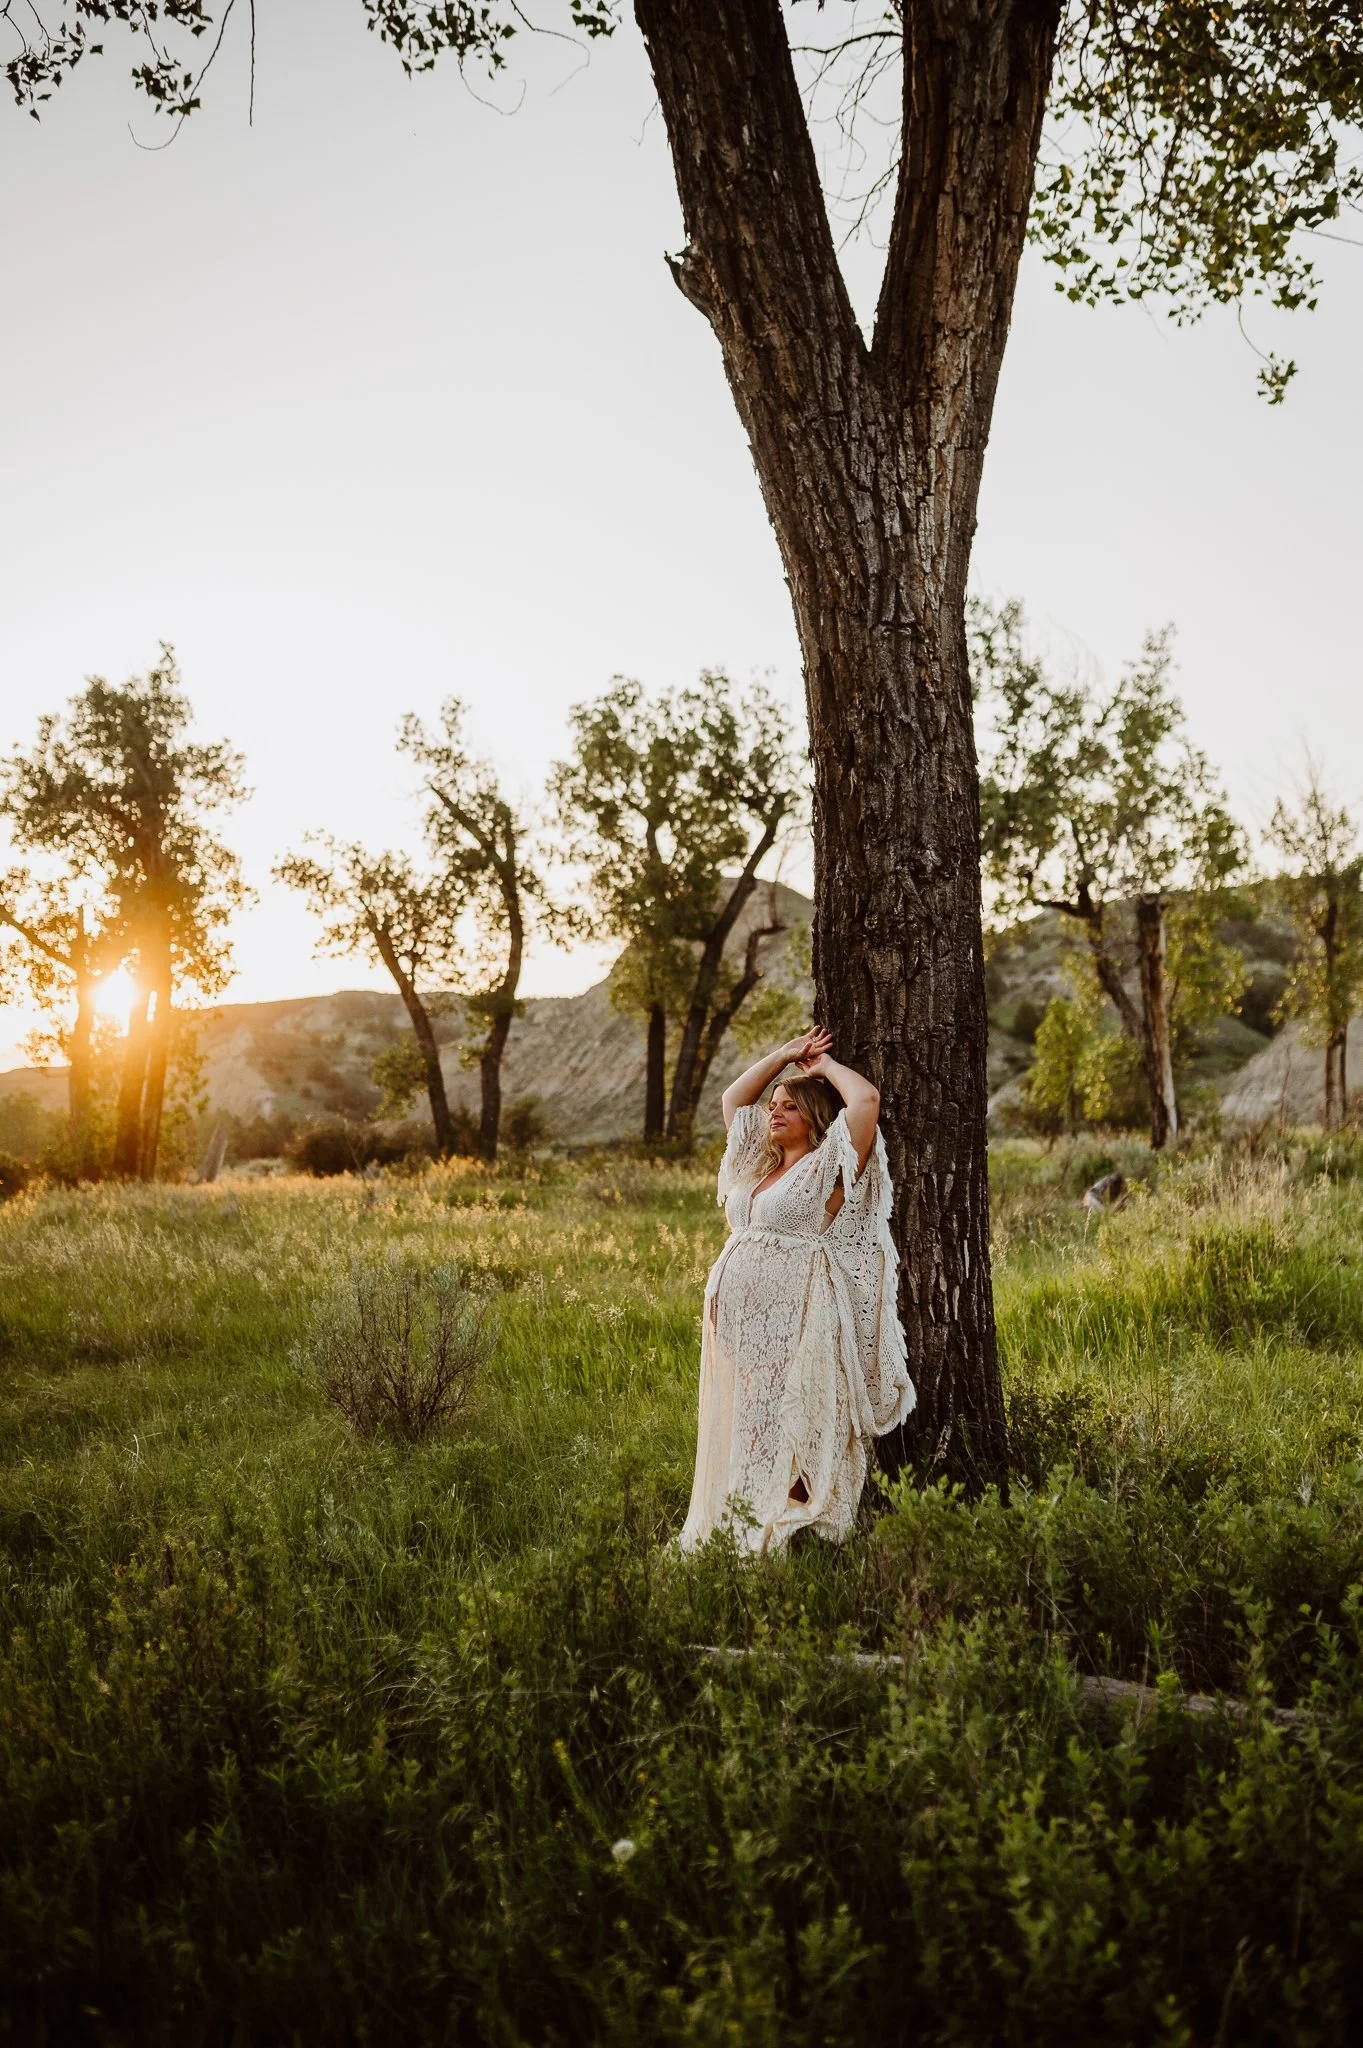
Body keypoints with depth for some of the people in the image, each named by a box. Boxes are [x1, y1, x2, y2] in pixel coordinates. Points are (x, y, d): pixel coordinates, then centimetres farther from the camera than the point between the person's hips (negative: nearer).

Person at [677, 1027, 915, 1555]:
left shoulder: (825, 1167, -2)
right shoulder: (760, 1164, 18)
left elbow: (866, 1100, -14)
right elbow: (733, 1098, 28)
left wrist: (825, 1067, 3)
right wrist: (784, 1055, 22)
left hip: (795, 1324, -7)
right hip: (739, 1322, 7)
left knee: (788, 1436, -7)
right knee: (740, 1433, 9)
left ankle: (786, 1536, -3)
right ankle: (734, 1536, 15)